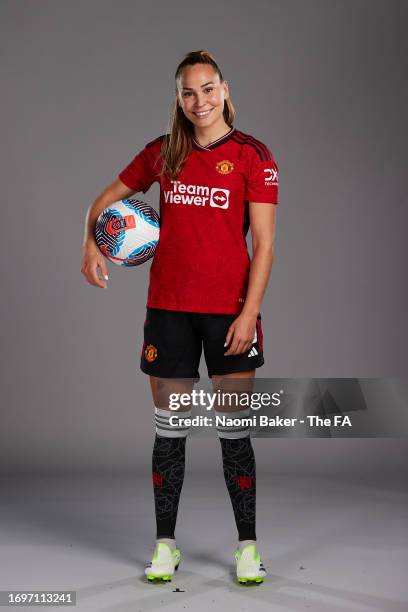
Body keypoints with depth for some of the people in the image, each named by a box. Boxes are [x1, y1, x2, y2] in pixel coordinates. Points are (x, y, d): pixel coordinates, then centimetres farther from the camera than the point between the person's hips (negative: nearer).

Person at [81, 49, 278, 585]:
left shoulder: (252, 154, -2)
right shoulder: (162, 153, 8)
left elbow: (264, 243, -6)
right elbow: (106, 199, 20)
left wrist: (249, 312, -14)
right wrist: (91, 243, 0)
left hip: (229, 310, -2)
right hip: (168, 308, 3)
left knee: (235, 430, 3)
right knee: (169, 430, 7)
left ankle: (248, 546, 16)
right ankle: (165, 544, 20)